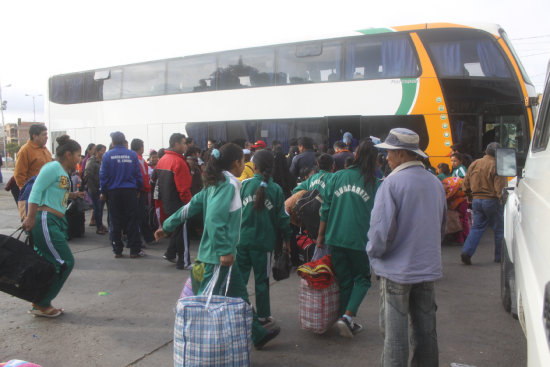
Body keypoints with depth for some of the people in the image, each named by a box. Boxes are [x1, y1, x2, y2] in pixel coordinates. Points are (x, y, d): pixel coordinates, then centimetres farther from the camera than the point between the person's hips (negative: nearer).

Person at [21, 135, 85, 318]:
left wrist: (72, 195, 12)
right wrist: (31, 218, -22)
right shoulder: (53, 167, -10)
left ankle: (41, 304, 24)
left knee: (52, 264, 13)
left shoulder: (63, 172, 18)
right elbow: (36, 191, -17)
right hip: (45, 220, -10)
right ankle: (41, 305, 7)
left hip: (57, 221, 10)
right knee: (65, 262, -6)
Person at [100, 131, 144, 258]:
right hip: (130, 191, 0)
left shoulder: (107, 155, -2)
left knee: (115, 222, 9)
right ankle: (134, 250, 6)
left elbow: (103, 175, -2)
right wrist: (138, 189, 11)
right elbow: (138, 174, 1)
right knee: (132, 221, 5)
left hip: (113, 192, 0)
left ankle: (117, 250, 13)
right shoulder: (132, 155, -1)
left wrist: (103, 192, 7)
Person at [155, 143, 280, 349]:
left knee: (240, 294, 18)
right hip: (219, 254, -10)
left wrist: (167, 226, 19)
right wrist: (224, 251, -26)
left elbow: (192, 206, 13)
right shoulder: (228, 184, -17)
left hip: (220, 253, 10)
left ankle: (257, 335, 31)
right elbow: (215, 219, -27)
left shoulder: (217, 183, 11)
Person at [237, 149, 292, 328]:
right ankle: (262, 317, 20)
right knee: (261, 280, 10)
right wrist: (287, 238, 11)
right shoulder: (276, 189, -5)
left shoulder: (244, 185, -4)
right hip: (263, 241, -1)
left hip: (242, 239, 1)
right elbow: (282, 217, -1)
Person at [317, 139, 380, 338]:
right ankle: (347, 316, 0)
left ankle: (348, 323, 23)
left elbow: (325, 209, 3)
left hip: (335, 238, 3)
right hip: (359, 240, -3)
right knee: (362, 279, 16)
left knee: (344, 281, 16)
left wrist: (321, 235, 11)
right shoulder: (375, 184, -4)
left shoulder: (338, 176, 1)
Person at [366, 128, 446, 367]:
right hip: (428, 267, 6)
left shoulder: (392, 183, -17)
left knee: (395, 334, 5)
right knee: (426, 330, 17)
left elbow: (381, 229, -19)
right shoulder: (435, 182, 5)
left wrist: (373, 252, -1)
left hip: (397, 269, -6)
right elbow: (442, 227, 16)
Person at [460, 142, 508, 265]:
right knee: (499, 228, 10)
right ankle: (499, 256, 19)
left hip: (476, 200, 5)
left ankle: (466, 251, -6)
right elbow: (500, 187, -15)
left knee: (477, 227, 10)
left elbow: (466, 184, 11)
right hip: (492, 201, -5)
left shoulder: (474, 164, 5)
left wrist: (471, 196, 24)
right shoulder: (496, 166, -14)